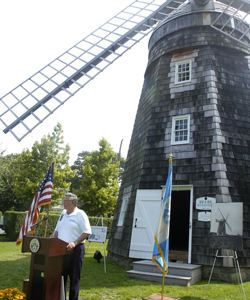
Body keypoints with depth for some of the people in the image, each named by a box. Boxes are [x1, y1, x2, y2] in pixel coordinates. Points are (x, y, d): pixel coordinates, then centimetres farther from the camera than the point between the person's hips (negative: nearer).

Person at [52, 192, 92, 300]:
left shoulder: (80, 214, -10)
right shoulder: (63, 213, 11)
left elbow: (86, 232, -15)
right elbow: (57, 230, 18)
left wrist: (74, 243, -24)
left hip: (75, 250, -7)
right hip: (61, 250, 7)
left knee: (74, 278, 4)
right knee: (61, 276, 14)